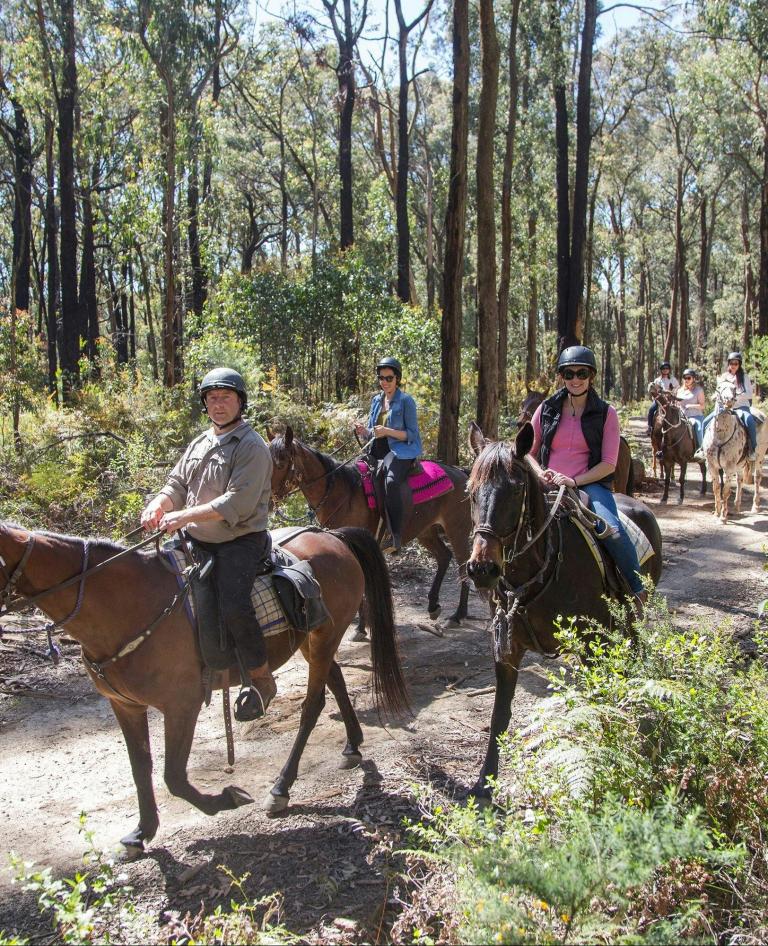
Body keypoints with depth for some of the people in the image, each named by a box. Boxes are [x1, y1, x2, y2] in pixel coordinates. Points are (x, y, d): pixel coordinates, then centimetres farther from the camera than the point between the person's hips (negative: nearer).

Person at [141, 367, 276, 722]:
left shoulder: (252, 447, -10)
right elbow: (177, 483, 16)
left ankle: (261, 679, -5)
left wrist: (185, 516, -25)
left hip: (240, 542, -8)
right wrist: (159, 504, -8)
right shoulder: (200, 443, 16)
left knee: (233, 607, -25)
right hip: (197, 541, 8)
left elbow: (238, 504, -21)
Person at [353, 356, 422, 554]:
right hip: (377, 452, 8)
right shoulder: (376, 400, 17)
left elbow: (411, 434, -5)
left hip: (400, 451, -8)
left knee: (391, 481, -36)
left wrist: (387, 431, -19)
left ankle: (395, 537, -37)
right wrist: (364, 431, 0)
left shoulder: (406, 401, -2)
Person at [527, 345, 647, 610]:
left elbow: (608, 463, -1)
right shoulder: (547, 410, 10)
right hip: (549, 486, 2)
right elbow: (529, 452, 14)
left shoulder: (606, 413, 4)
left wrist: (574, 481, -15)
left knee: (612, 529, -30)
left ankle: (639, 591, -12)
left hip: (590, 484, -2)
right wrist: (541, 474, -7)